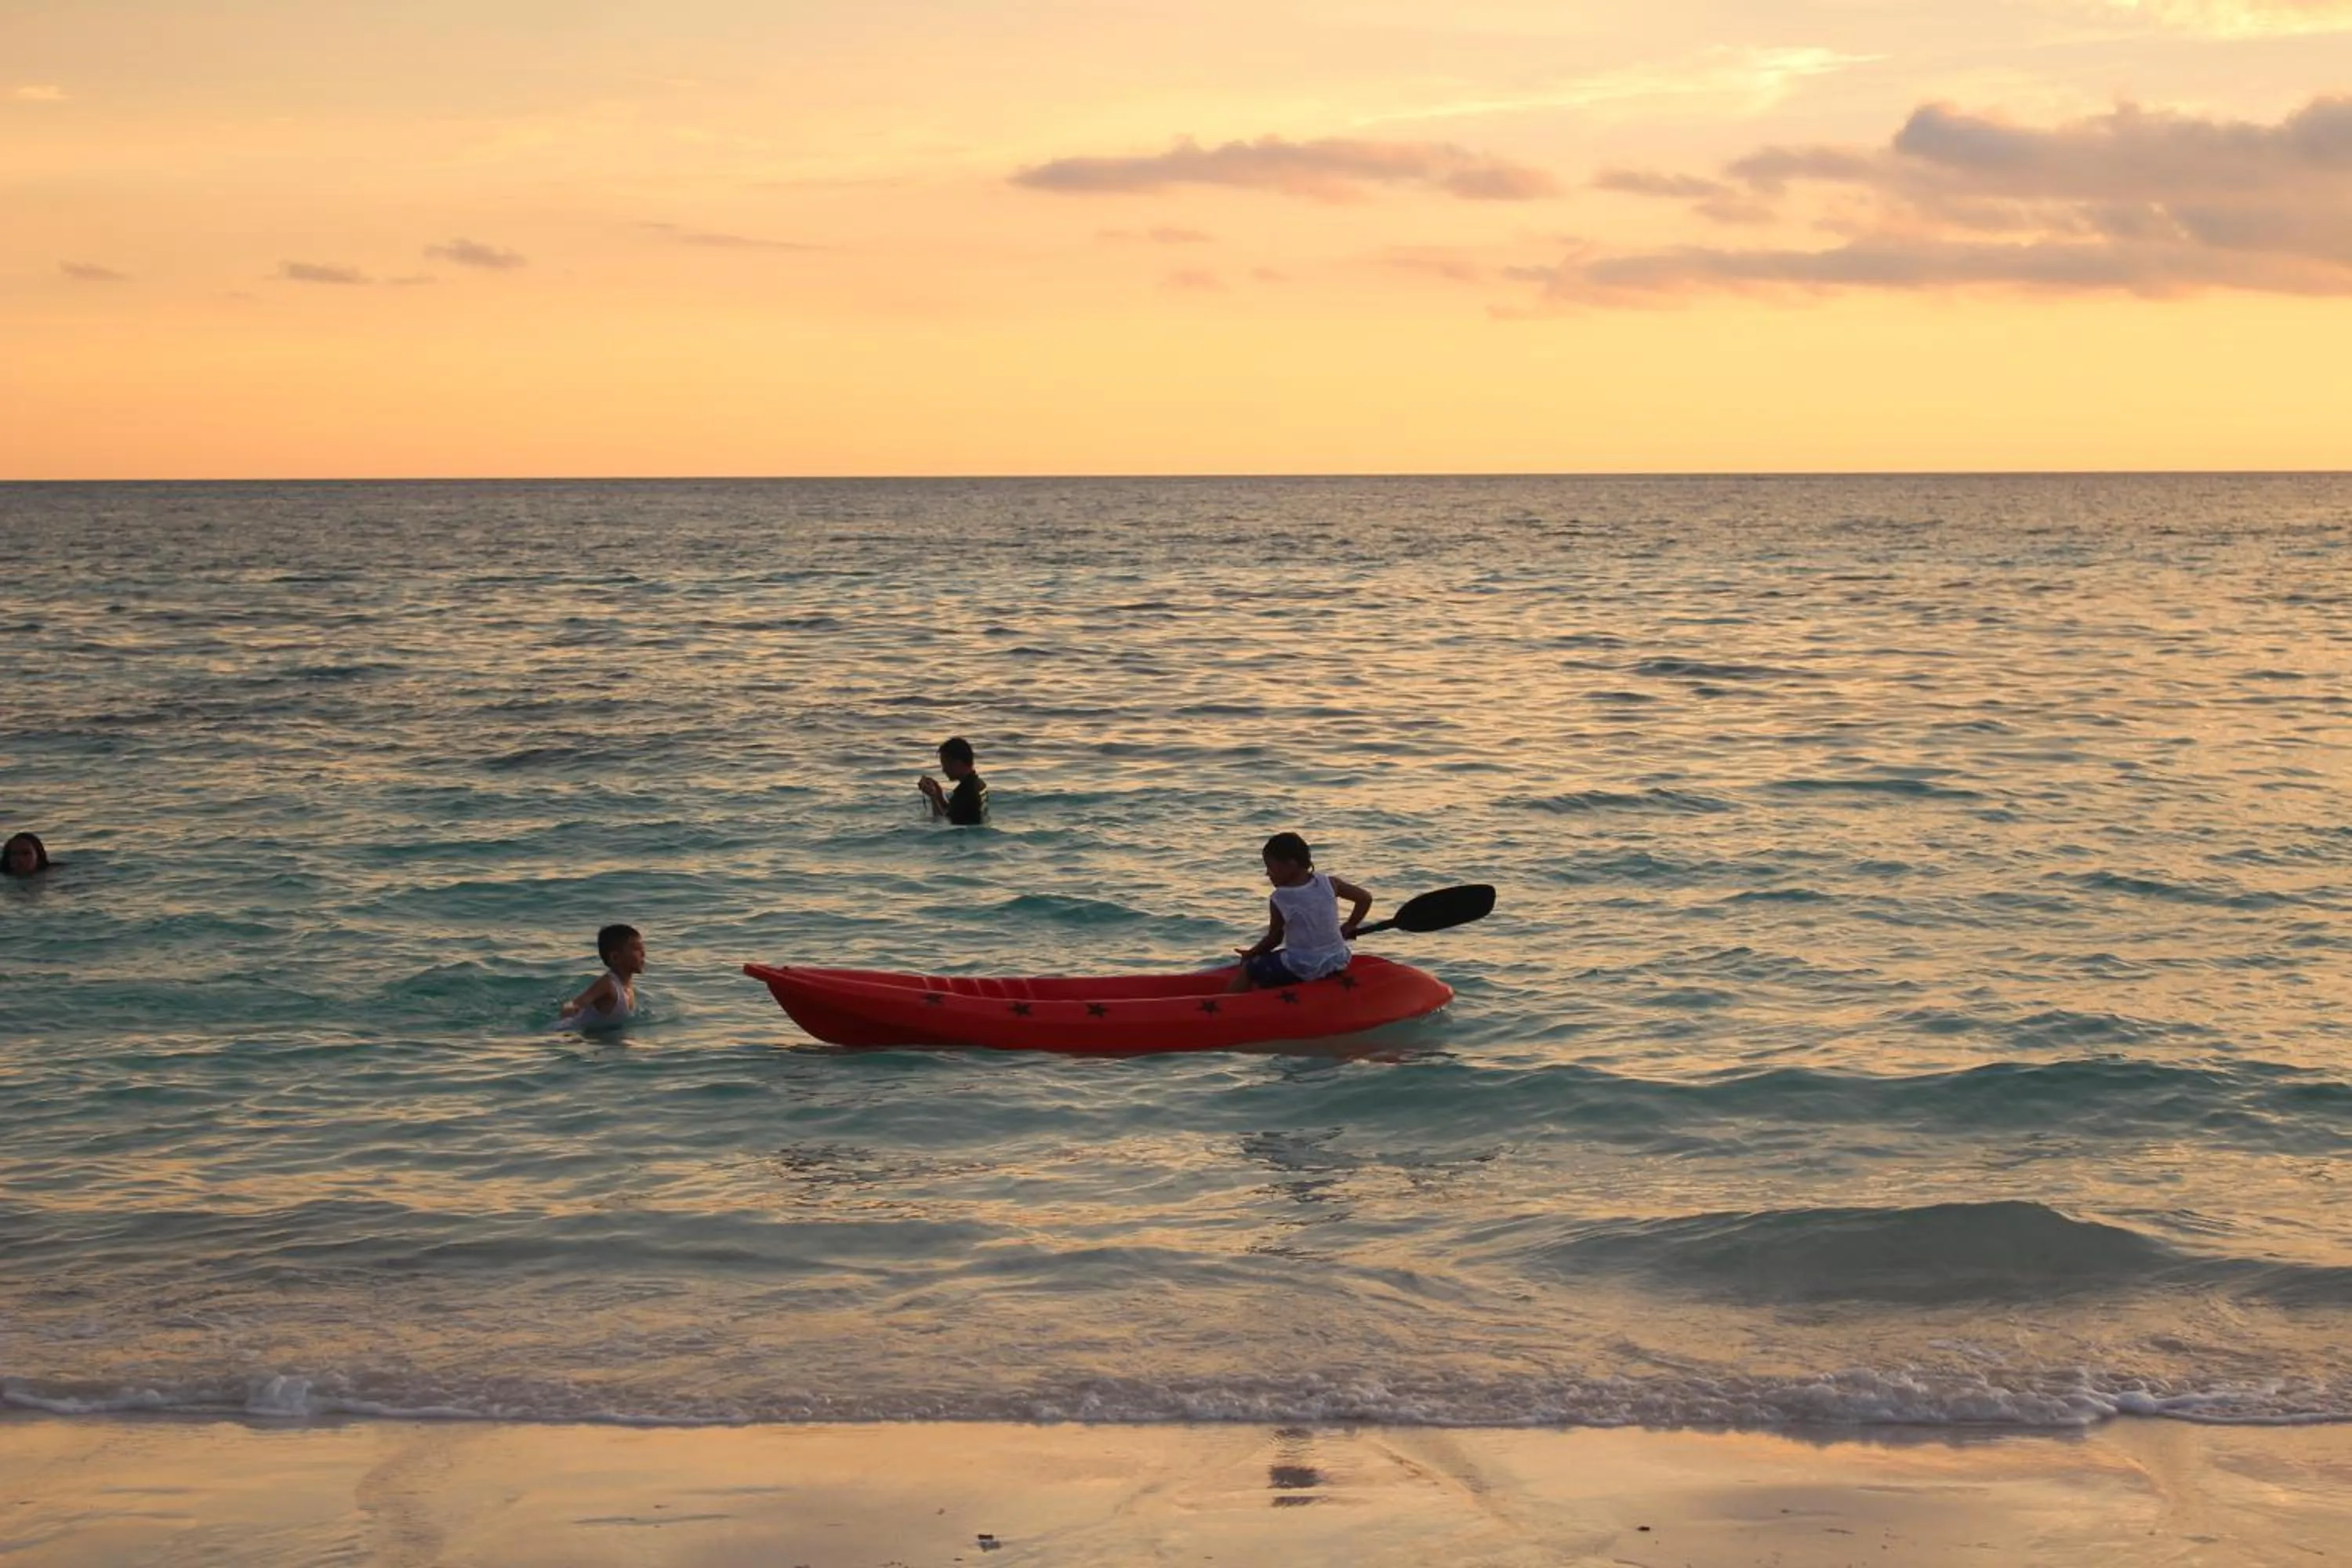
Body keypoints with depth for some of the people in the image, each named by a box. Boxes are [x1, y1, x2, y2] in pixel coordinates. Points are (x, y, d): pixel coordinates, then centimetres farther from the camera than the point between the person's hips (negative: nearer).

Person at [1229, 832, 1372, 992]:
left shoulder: (1279, 900, -12)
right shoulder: (1329, 884, -1)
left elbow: (1274, 939, -2)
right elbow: (1365, 898, 5)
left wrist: (1251, 953, 15)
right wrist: (1348, 928, 15)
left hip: (1302, 970, -6)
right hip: (1337, 962, 6)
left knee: (1248, 970, 10)